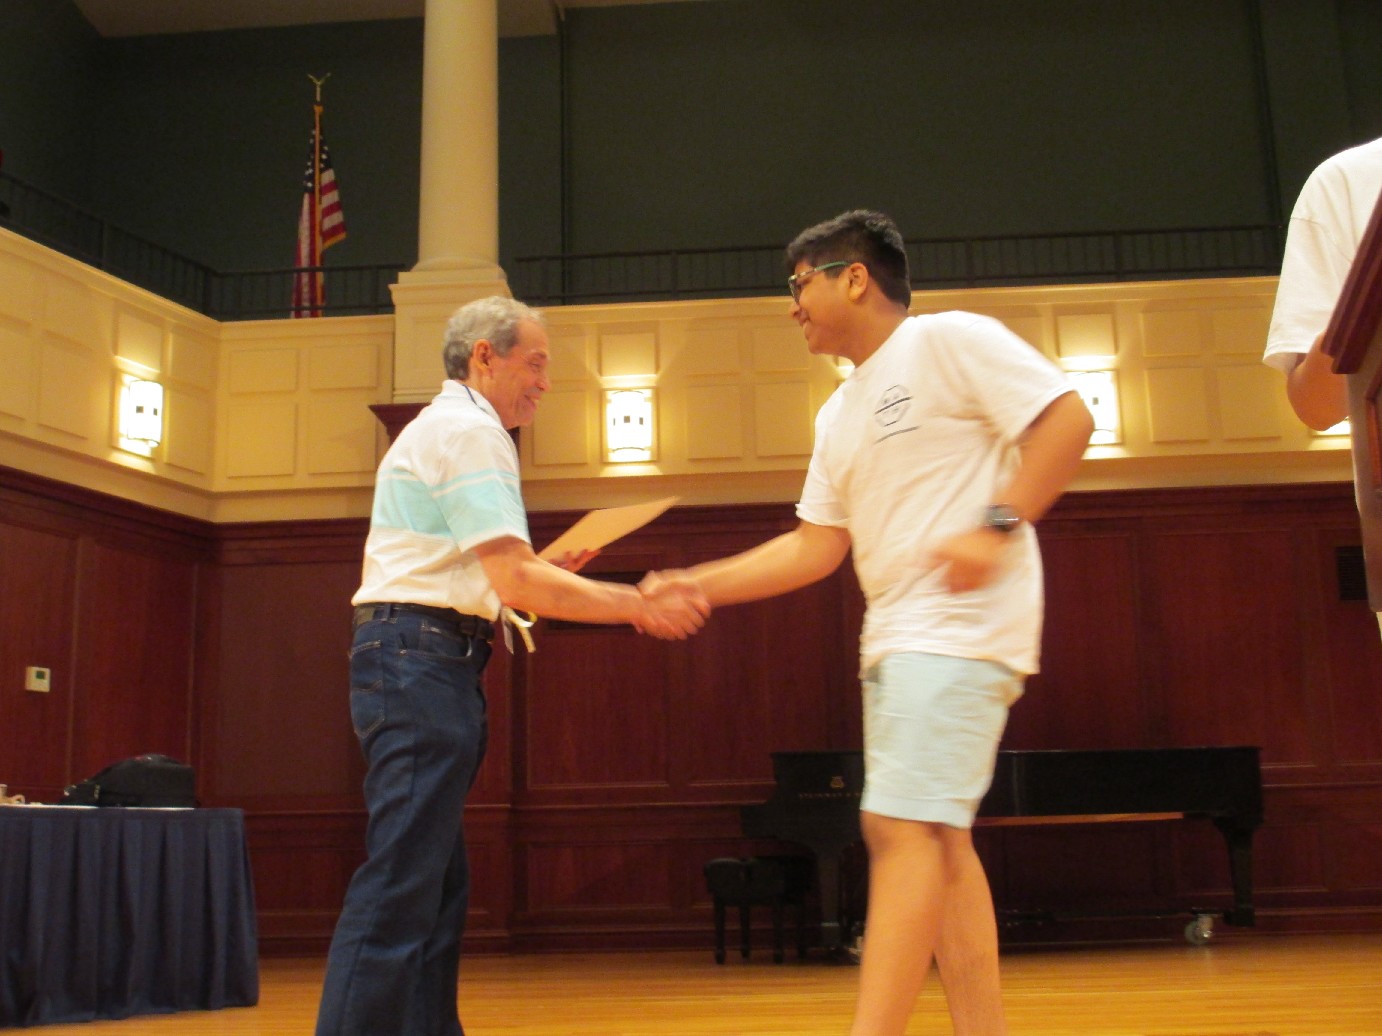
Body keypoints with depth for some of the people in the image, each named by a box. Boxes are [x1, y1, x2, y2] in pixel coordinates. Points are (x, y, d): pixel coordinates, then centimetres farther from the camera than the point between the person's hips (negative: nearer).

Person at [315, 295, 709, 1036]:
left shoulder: (444, 429, 24)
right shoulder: (470, 431, -8)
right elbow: (515, 582, -18)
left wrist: (542, 571, 16)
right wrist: (636, 605, -14)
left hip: (416, 662, 11)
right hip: (423, 660, -11)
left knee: (436, 886, 11)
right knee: (399, 885, -12)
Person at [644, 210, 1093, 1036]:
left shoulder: (951, 341, -3)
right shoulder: (840, 415, 20)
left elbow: (1068, 418, -10)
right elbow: (816, 547, 16)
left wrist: (998, 525, -22)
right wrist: (693, 586, 8)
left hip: (961, 626, -9)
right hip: (895, 636, 9)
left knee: (903, 825, -15)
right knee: (937, 840, 8)